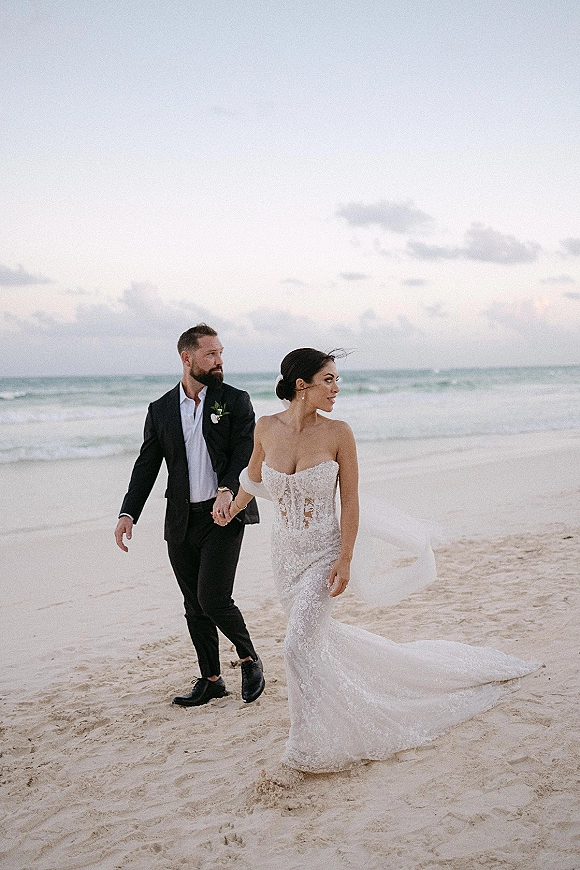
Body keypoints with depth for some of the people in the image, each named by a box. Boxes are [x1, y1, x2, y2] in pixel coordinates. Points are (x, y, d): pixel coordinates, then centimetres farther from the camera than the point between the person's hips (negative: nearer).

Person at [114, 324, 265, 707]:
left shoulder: (236, 401, 1)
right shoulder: (160, 410, 8)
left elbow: (246, 453, -9)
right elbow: (147, 466, 8)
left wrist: (228, 490, -28)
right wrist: (129, 513, -5)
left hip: (223, 516, -3)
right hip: (181, 521, 4)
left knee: (213, 599, -12)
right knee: (195, 607, 10)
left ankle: (249, 658, 14)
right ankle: (211, 679, 25)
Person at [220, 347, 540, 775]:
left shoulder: (337, 433, -14)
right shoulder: (266, 428, -6)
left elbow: (350, 501, -9)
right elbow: (253, 478, 15)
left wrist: (345, 560, -14)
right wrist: (230, 513, 27)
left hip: (323, 552, -4)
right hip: (286, 551, 4)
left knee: (299, 646, -11)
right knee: (315, 632, 17)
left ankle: (309, 754, 5)